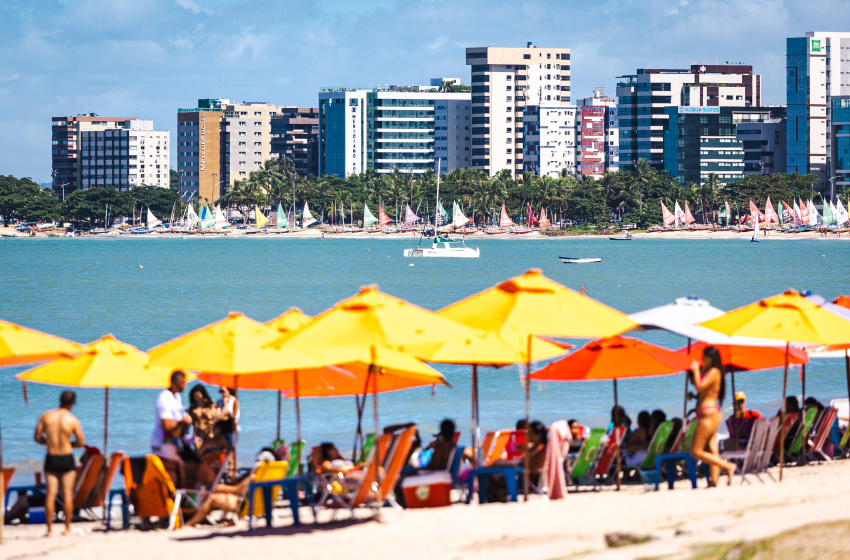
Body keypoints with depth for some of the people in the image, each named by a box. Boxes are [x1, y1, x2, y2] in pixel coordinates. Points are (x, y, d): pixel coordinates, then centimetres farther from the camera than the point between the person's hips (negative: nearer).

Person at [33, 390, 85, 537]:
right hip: (67, 459, -2)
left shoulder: (45, 417, -4)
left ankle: (49, 529, 2)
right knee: (67, 494, 5)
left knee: (51, 494, 4)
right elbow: (81, 442, -6)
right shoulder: (73, 420, -11)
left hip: (51, 459, 2)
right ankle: (67, 528, 7)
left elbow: (37, 438, 0)